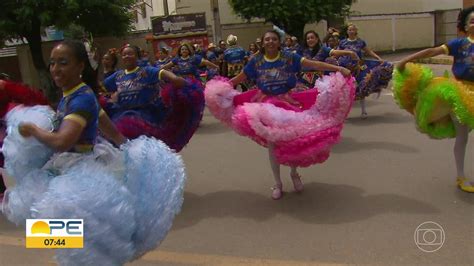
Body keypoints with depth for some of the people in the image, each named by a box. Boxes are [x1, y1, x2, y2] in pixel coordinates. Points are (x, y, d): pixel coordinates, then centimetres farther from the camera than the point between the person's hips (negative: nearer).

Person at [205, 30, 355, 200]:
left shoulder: (289, 58, -8)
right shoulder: (256, 62, -3)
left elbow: (314, 64, -14)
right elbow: (238, 79, 5)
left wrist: (339, 69, -21)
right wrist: (218, 88, 2)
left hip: (288, 104, -1)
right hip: (266, 106, 1)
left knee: (293, 142, 5)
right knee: (272, 146, 9)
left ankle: (294, 174, 37)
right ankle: (277, 184, 26)